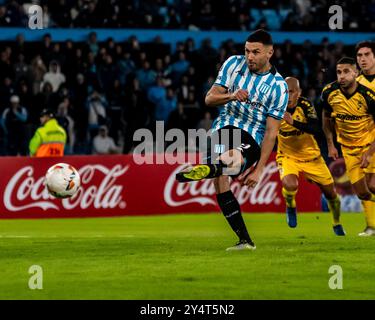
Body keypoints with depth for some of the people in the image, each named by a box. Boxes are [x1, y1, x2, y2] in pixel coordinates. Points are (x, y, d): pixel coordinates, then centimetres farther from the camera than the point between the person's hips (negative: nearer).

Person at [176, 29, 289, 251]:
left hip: (251, 139, -4)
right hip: (222, 130, 4)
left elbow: (271, 132, -7)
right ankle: (245, 241, -9)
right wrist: (231, 95, -18)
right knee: (220, 183, -12)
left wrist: (259, 169, -13)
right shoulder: (234, 64, 6)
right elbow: (210, 98, 5)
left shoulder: (278, 86, -6)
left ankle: (208, 169, -70)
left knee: (233, 160, -39)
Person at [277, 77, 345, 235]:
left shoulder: (305, 105, -19)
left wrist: (293, 122, -44)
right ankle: (290, 207, 5)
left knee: (330, 192, 9)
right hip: (287, 156, -1)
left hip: (311, 156, 1)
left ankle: (337, 224, 38)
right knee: (290, 185, -31)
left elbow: (316, 129, -33)